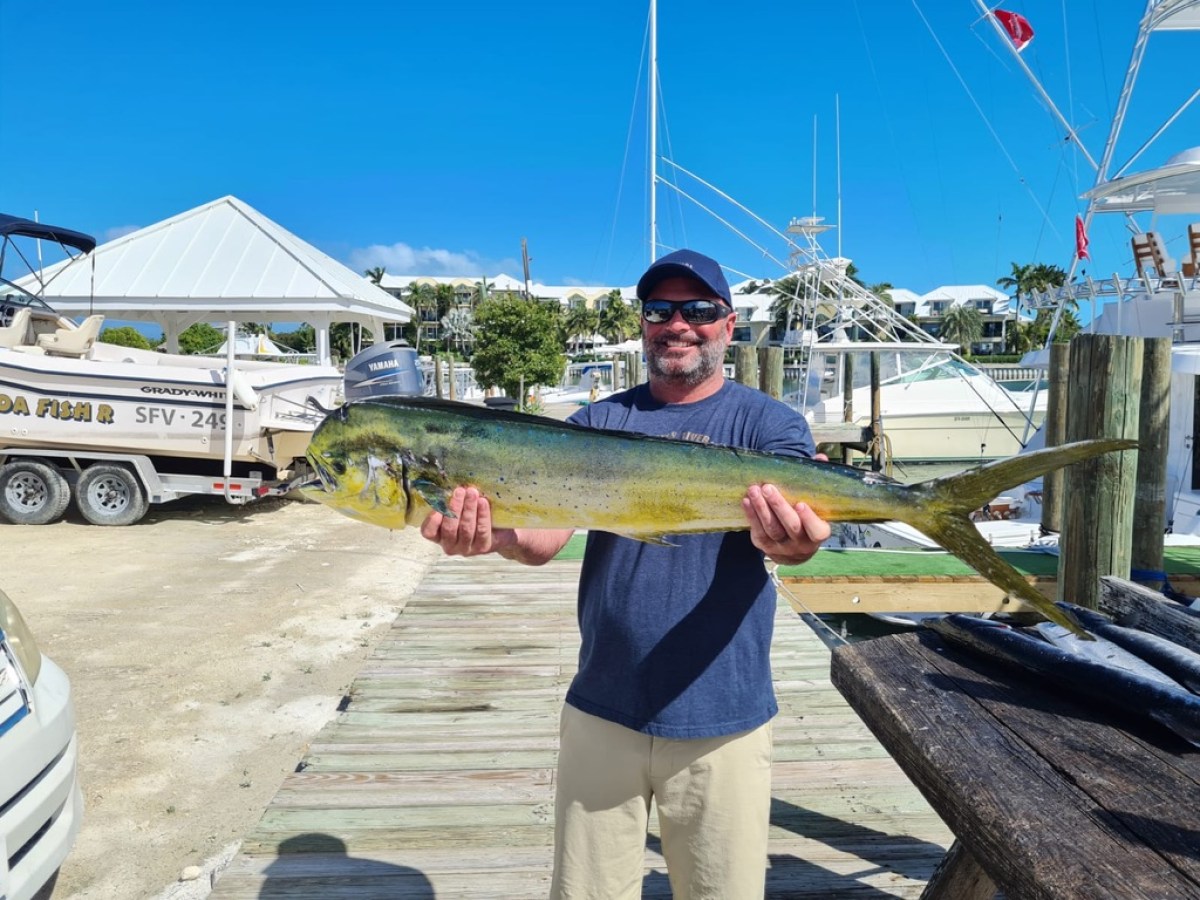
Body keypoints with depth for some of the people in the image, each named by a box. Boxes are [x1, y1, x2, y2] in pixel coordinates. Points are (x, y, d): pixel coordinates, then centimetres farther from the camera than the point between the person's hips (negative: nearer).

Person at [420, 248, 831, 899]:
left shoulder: (769, 423, -3)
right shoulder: (597, 422, 3)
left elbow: (795, 532, -21)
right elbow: (545, 537, -9)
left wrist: (785, 538, -44)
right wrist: (492, 533, -32)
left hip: (723, 720, -2)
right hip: (601, 710, 2)